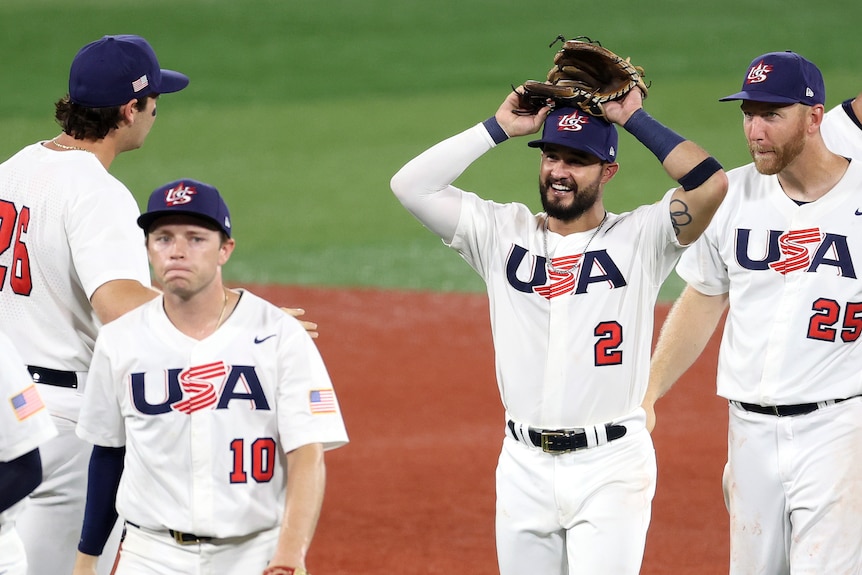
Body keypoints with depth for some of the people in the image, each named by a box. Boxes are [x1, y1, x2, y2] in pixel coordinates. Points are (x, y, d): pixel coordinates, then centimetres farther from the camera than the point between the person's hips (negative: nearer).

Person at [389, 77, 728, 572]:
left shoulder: (638, 238, -2)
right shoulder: (502, 234, 7)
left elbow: (710, 183, -18)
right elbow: (411, 186, -2)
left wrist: (635, 119, -10)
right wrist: (499, 128, -1)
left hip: (611, 467, -4)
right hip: (524, 466, 4)